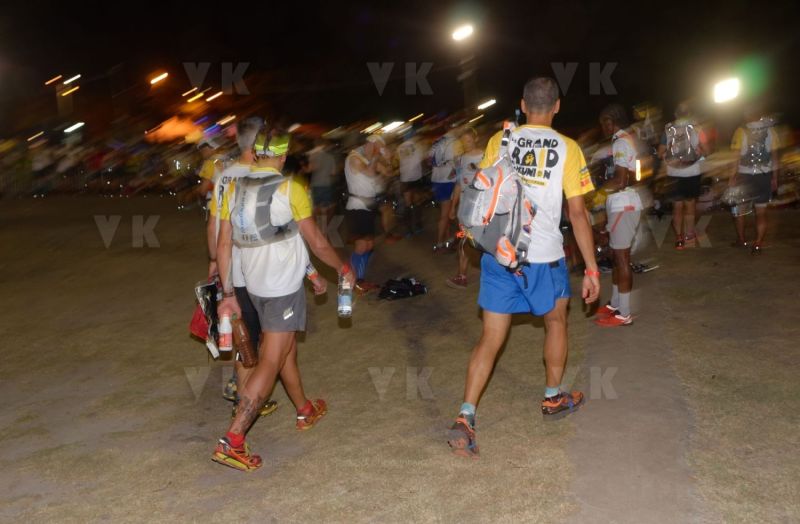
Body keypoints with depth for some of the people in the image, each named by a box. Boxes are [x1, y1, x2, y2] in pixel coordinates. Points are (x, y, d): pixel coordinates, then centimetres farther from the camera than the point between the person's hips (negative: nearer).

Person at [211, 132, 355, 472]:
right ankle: (232, 441, -6)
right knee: (270, 363, -3)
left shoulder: (234, 188, 1)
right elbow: (317, 243, -8)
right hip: (285, 286, -6)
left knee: (286, 349, 23)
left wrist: (228, 294, 9)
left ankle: (305, 410, 41)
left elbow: (223, 245, 2)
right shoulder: (290, 189, -13)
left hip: (254, 285, 6)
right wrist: (343, 269, 8)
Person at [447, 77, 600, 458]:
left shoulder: (499, 141, 3)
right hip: (543, 256, -2)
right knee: (555, 320, 24)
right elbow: (577, 213, -6)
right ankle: (553, 399, 38)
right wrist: (592, 269, -2)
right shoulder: (567, 148, -4)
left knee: (491, 337, 7)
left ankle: (465, 418, -2)